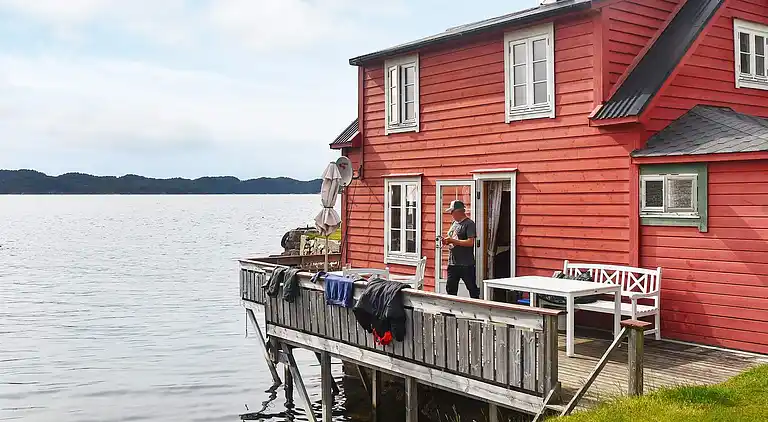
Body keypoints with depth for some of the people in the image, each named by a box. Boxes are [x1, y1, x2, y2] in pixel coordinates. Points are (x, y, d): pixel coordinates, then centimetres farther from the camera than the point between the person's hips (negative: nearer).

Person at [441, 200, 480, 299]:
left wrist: (452, 240, -19)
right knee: (450, 289, 11)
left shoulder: (469, 224, -10)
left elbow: (470, 242, -19)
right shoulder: (454, 223, 15)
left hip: (466, 265, -8)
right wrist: (446, 241, 1)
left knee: (472, 289, 3)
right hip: (452, 263, 8)